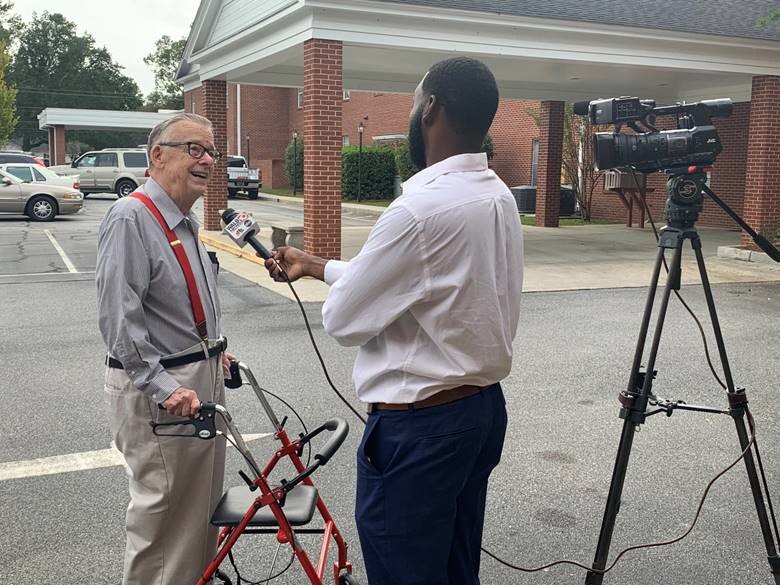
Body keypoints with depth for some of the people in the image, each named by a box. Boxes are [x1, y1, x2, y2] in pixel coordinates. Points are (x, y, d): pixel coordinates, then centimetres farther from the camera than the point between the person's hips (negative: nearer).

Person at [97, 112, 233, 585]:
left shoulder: (186, 221, 12)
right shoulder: (131, 218, -17)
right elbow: (119, 318, -24)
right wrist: (164, 387, -27)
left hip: (202, 377, 9)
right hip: (156, 388, -9)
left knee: (204, 498, 20)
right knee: (165, 507, 1)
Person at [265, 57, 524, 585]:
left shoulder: (421, 209, -24)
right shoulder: (499, 196, 4)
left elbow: (343, 320, -15)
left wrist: (332, 283, 7)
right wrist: (315, 266, 23)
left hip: (419, 426, -9)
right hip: (484, 407, 9)